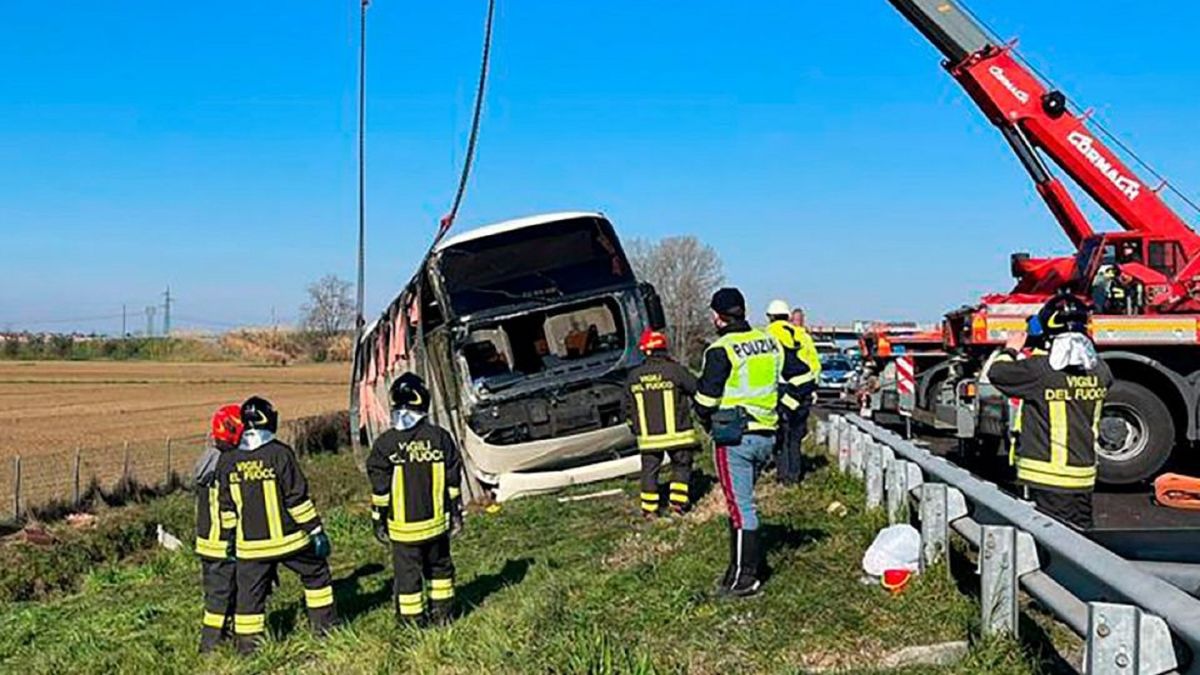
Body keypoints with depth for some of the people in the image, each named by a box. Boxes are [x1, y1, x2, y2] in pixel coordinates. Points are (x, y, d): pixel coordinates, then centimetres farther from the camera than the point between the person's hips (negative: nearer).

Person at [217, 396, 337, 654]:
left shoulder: (227, 461, 1)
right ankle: (324, 624, 23)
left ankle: (248, 647, 12)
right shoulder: (280, 454, -13)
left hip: (250, 545, 3)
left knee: (250, 593, 10)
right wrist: (316, 529, -6)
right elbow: (297, 497, -12)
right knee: (316, 573, 18)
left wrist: (230, 538, 18)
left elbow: (227, 507, 8)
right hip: (287, 539, -3)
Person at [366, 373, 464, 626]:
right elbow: (453, 482, 1)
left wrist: (378, 520, 3)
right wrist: (457, 514, 11)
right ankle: (443, 612, 28)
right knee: (440, 565, 19)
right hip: (436, 521, 3)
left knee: (407, 572, 8)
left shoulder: (385, 444, -12)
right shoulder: (441, 437, -5)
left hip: (403, 527, -3)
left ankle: (413, 620, 16)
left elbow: (380, 489, -8)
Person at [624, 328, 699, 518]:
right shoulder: (675, 370, -11)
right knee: (681, 467, 13)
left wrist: (635, 428, 21)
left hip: (648, 437, 3)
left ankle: (649, 509, 13)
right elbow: (697, 390, -2)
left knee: (649, 470, 13)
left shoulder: (633, 377, 1)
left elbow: (628, 408, 10)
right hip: (677, 434, -3)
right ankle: (677, 504, 7)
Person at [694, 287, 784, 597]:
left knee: (740, 506, -3)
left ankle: (745, 578, 1)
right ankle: (740, 567, 24)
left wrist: (707, 421, 9)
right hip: (765, 435, 8)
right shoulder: (770, 343, 9)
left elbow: (706, 398, -11)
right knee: (743, 502, 17)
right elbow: (785, 386, 15)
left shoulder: (721, 351, -14)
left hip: (735, 438, -8)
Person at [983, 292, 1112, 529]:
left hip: (1048, 476, -6)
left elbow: (995, 372, -6)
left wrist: (1011, 350, 15)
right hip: (1084, 475, 6)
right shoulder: (1098, 370, 2)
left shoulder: (1039, 369, -17)